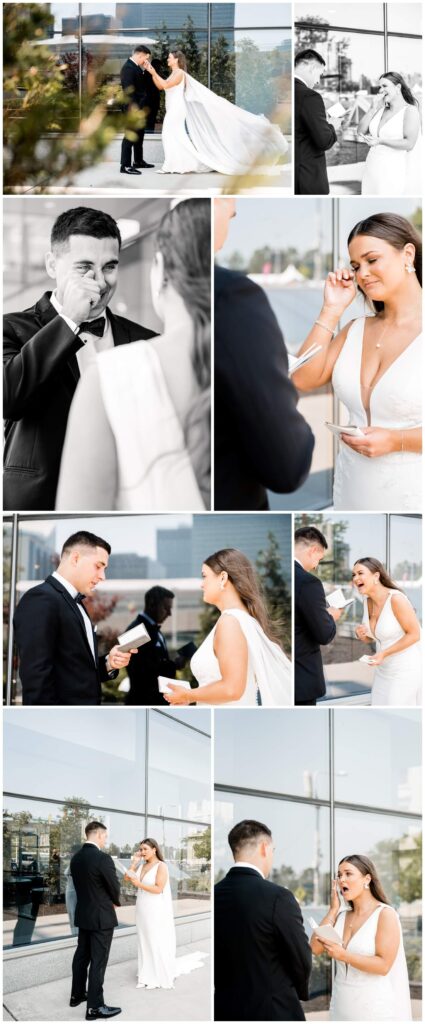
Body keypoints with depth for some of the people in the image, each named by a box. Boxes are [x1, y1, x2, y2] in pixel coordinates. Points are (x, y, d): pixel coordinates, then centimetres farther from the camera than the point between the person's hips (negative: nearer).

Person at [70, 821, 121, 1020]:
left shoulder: (76, 858, 3)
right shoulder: (103, 858, -21)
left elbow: (79, 884, 9)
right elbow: (114, 887, -14)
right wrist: (115, 902, 9)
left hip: (83, 914, 8)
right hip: (101, 916, -8)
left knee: (81, 956, 19)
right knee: (98, 961, -4)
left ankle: (77, 994, 31)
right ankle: (95, 1007, -1)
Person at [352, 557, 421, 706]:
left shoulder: (396, 599, -22)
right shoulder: (368, 601, 2)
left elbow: (415, 634, -19)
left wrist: (384, 654, -22)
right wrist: (361, 635, -10)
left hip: (406, 668, -8)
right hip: (385, 670, 8)